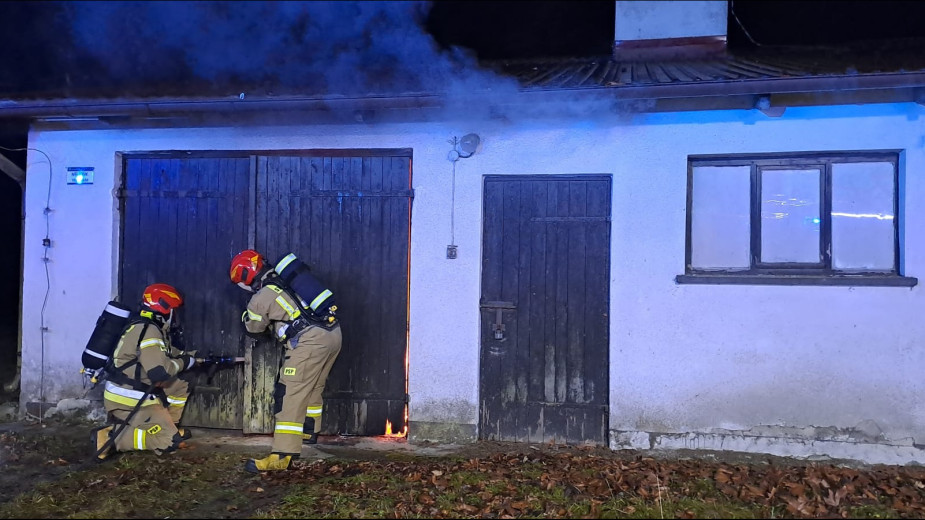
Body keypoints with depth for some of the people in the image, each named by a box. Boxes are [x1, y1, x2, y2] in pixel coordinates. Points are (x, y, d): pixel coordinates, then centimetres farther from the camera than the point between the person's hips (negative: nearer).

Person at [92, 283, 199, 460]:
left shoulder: (149, 327, 10)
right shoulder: (148, 331, -20)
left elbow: (166, 353, 23)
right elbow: (159, 371, -28)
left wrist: (190, 357, 11)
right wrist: (183, 363, -11)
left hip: (137, 392, 10)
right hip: (127, 400, -10)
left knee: (181, 388, 18)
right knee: (168, 442, -10)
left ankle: (167, 428, 22)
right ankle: (111, 435, -11)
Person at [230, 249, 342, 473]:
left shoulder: (261, 298, -4)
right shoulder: (286, 277, 14)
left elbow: (253, 327, 16)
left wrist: (247, 315, 36)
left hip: (311, 341, -8)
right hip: (333, 332, 8)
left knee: (290, 395, -6)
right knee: (313, 388, 25)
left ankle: (282, 455, -9)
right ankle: (310, 431, 43)